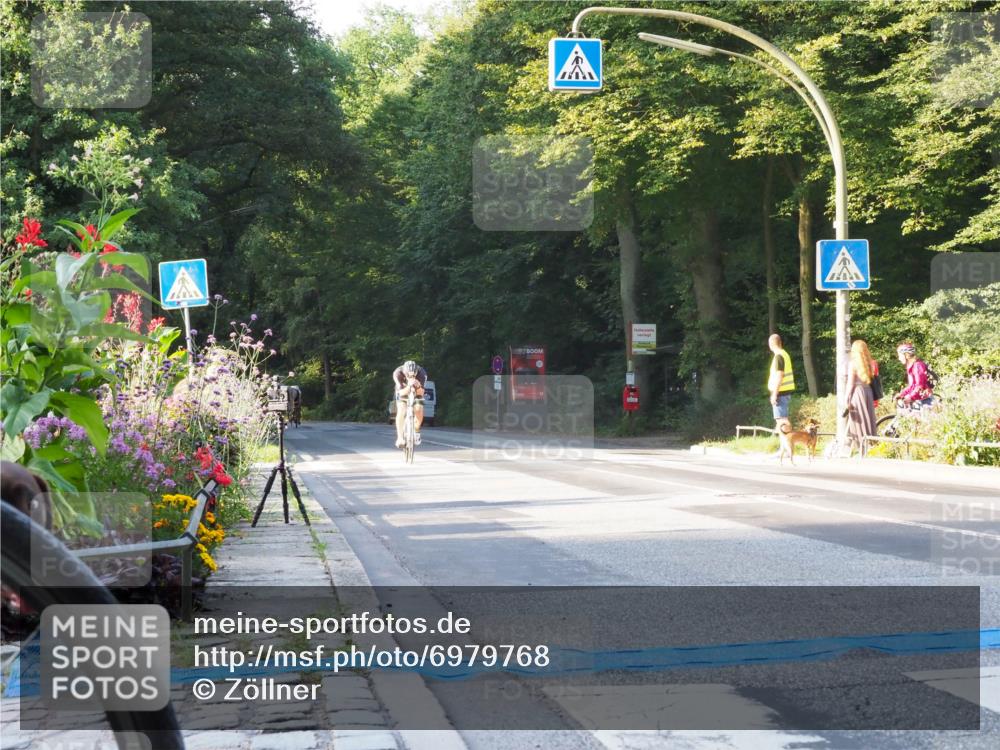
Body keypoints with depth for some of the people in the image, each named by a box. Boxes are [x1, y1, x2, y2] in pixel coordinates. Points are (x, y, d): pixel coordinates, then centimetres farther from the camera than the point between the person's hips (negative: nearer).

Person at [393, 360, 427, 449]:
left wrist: (418, 386, -56)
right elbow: (401, 393, -37)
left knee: (419, 411, -22)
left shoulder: (421, 373, -34)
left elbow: (421, 393, -34)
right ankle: (400, 438, -19)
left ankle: (416, 431, 6)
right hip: (403, 391, -1)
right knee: (401, 411, -25)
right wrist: (409, 386, -57)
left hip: (417, 392, 1)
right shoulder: (398, 373, -34)